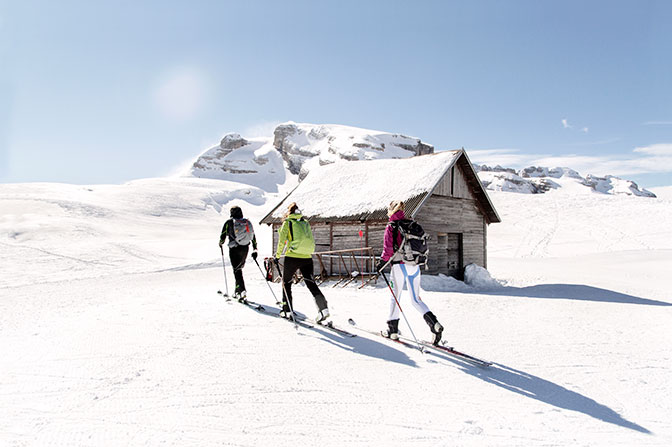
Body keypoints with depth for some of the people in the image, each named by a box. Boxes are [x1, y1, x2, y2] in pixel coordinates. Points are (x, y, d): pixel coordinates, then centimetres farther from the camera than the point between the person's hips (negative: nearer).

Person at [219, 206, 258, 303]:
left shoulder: (229, 222, -3)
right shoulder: (247, 222, 8)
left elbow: (223, 236, 2)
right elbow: (253, 237, 9)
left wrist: (221, 243, 25)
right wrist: (254, 250, 15)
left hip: (234, 249, -5)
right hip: (245, 249, 5)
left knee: (237, 271, -4)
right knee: (239, 269, 20)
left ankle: (243, 291, -19)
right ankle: (237, 291, 26)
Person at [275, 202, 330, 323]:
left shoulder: (287, 222, 2)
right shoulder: (306, 222, 14)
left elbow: (282, 241, 0)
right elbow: (311, 240, 15)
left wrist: (277, 255, 10)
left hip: (292, 257, -4)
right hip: (307, 258, 4)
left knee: (286, 282, 15)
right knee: (311, 283, 6)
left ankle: (287, 310, 18)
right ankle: (323, 308, -12)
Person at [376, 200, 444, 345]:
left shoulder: (391, 227, -6)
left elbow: (388, 249, -12)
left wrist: (382, 262, -1)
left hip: (399, 266, -5)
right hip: (415, 266, 5)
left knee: (395, 297, 8)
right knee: (416, 299, 9)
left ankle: (393, 329, 17)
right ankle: (434, 323, -9)